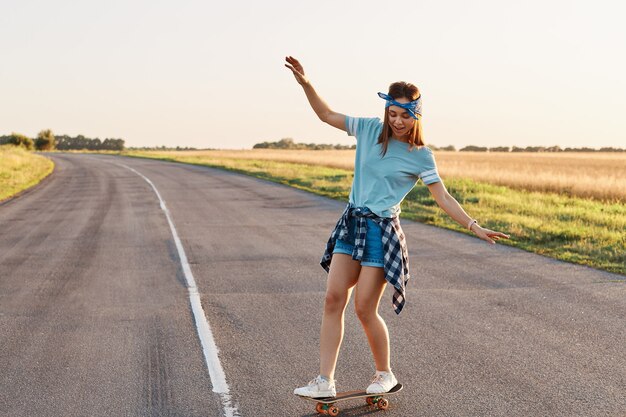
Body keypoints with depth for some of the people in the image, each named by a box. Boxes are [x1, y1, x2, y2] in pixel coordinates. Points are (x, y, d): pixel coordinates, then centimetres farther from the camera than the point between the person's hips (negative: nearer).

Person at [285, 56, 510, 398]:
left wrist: (475, 227, -13)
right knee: (333, 299, -2)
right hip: (351, 224, 5)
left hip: (381, 231, -4)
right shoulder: (370, 130, 5)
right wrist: (305, 83, 1)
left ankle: (385, 374, 19)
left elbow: (443, 198, -5)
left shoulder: (421, 157, -5)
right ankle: (325, 380, 2)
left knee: (365, 308, -4)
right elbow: (327, 115, 12)